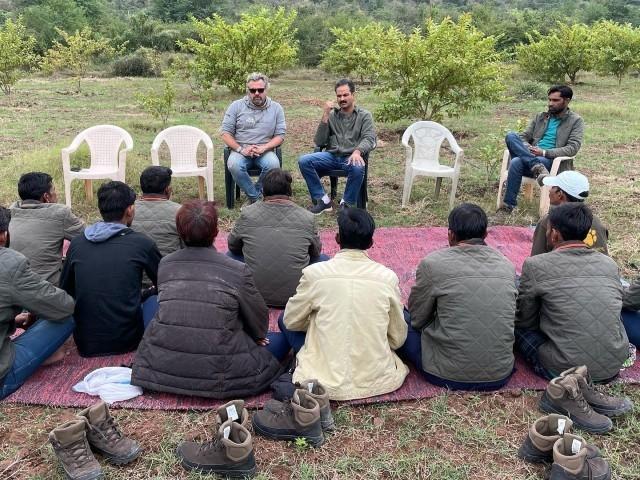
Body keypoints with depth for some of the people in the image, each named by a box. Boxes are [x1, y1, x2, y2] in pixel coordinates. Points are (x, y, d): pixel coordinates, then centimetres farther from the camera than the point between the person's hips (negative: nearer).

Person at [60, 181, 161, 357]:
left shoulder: (77, 243, 1)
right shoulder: (141, 243, -8)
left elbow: (65, 291, 14)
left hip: (85, 345, 4)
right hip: (127, 342, -4)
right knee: (155, 300, 21)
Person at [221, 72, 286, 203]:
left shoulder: (276, 108, 6)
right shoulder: (236, 106, 3)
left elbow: (280, 136, 3)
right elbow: (226, 133, 1)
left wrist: (263, 148, -15)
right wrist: (241, 150, -16)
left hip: (265, 151, 1)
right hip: (240, 150, 0)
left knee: (273, 164, -33)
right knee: (233, 165, -34)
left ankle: (254, 196, -10)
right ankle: (255, 198, -15)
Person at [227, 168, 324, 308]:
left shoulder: (247, 214, -5)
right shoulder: (307, 217, -5)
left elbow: (232, 245, 13)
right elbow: (316, 252, 11)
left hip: (254, 295, 1)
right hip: (295, 295, -1)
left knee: (231, 255, 27)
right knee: (324, 259, 26)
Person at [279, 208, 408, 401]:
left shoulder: (314, 273, -14)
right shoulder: (387, 277, -9)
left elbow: (291, 321, 1)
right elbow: (398, 339, 0)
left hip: (328, 383, -1)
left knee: (285, 320, 18)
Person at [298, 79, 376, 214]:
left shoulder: (364, 116, 10)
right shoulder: (332, 115, 14)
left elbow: (369, 139, -6)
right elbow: (319, 143, 5)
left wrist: (357, 151, -29)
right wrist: (325, 116, -4)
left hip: (350, 158, -2)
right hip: (331, 156, 3)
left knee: (358, 168, -38)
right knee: (303, 161, -23)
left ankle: (347, 204, -15)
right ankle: (323, 200, -14)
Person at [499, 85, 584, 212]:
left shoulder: (576, 121, 5)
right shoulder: (540, 117, 19)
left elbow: (572, 149, -7)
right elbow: (524, 136, 16)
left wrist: (544, 152, -17)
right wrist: (526, 148, -10)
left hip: (551, 161, -5)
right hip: (532, 155, 5)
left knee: (516, 162, -35)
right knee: (511, 136, -25)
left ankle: (509, 204, -30)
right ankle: (536, 166, -36)